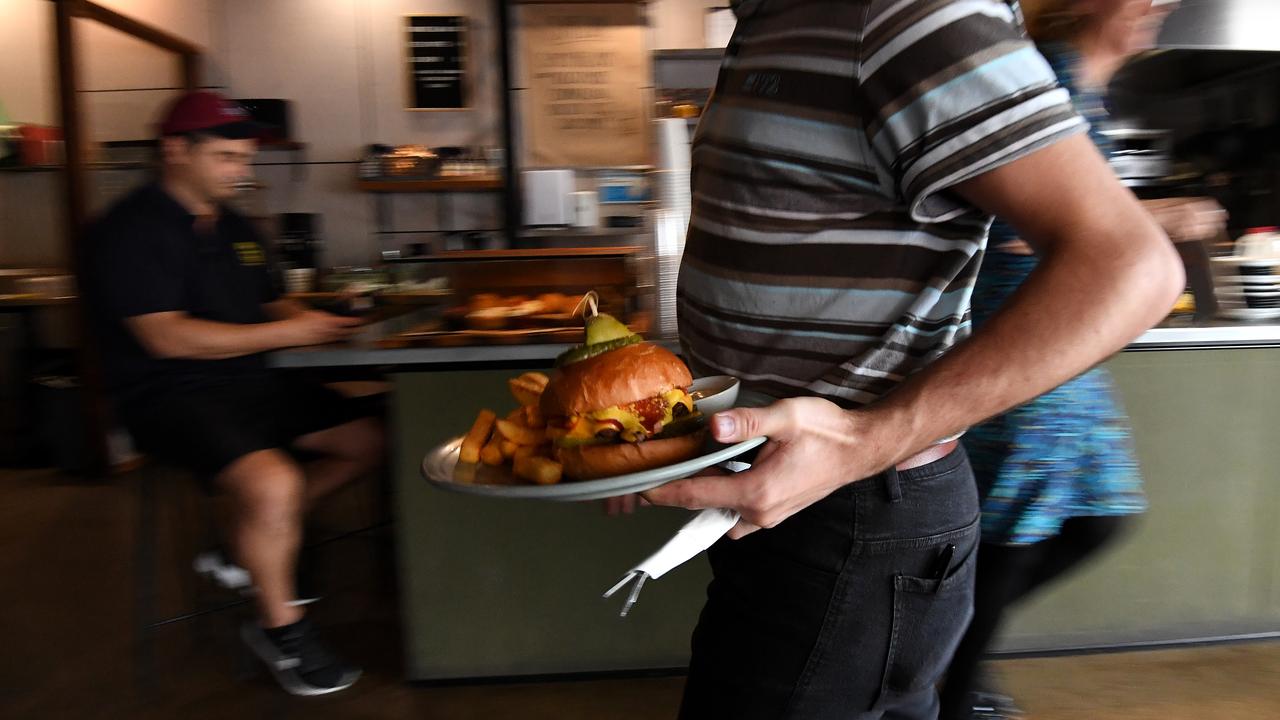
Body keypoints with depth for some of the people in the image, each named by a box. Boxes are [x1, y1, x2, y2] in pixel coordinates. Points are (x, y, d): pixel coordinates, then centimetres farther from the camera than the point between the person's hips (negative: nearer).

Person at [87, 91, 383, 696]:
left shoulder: (234, 227, 15)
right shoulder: (131, 230, -11)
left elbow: (268, 305, 21)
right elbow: (166, 337, -20)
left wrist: (318, 320, -3)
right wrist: (287, 333, -20)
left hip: (251, 384, 9)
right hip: (170, 396, -8)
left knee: (368, 441, 1)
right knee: (273, 482, -33)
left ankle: (253, 542, 10)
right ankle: (280, 629, -7)